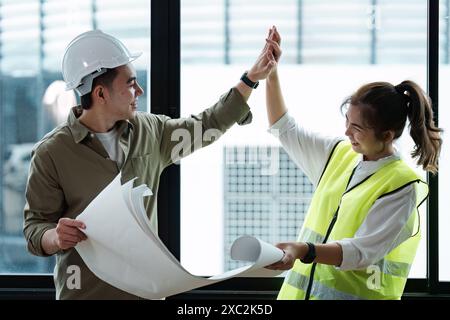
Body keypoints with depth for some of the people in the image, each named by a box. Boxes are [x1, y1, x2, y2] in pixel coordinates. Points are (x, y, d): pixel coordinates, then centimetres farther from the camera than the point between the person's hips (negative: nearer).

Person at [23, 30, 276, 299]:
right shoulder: (51, 153, -12)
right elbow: (35, 227, -8)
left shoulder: (150, 131, 4)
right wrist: (55, 238, -30)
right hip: (86, 291, -5)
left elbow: (207, 126, 18)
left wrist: (251, 79, 15)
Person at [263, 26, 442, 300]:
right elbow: (285, 129, 20)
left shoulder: (403, 186, -14)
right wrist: (271, 72, 11)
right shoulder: (341, 154, 7)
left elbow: (362, 251, -22)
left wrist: (303, 251, -36)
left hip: (357, 293, -6)